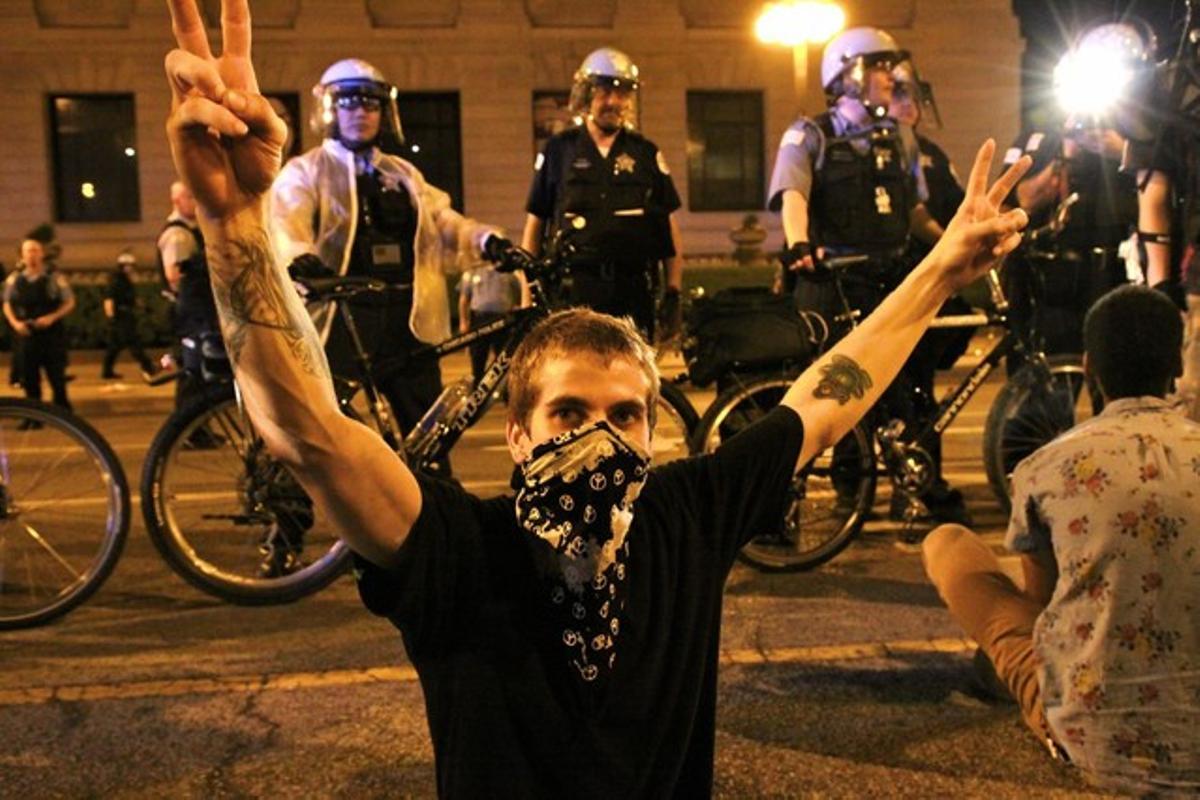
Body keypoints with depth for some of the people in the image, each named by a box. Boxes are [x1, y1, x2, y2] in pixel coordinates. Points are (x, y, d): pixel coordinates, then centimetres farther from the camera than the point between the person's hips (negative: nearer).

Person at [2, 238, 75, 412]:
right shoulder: (14, 279, 4)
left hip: (52, 334, -3)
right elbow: (7, 304, 12)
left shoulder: (54, 278, -6)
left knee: (56, 377, 1)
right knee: (29, 377, 7)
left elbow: (70, 303, -3)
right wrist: (14, 322, -5)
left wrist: (52, 317, -17)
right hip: (26, 334, 3)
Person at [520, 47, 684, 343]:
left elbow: (669, 226, 12)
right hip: (574, 288, -1)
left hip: (634, 288, 2)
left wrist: (673, 293, 4)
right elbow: (534, 222, 9)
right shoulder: (558, 149, 9)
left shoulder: (646, 152, 13)